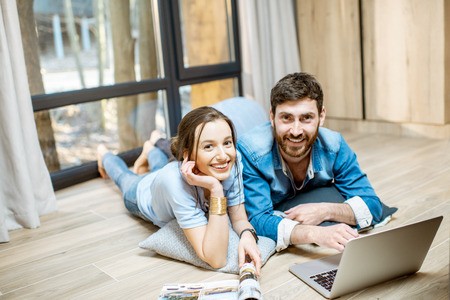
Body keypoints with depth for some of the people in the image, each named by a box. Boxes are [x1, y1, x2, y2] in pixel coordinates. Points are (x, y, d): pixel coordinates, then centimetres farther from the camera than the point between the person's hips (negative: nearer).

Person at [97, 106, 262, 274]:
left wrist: (247, 235, -52)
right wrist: (216, 190, -60)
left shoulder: (234, 161, -40)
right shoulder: (176, 182, -53)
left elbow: (239, 219, -29)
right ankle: (104, 155, 62)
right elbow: (216, 260, -54)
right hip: (141, 195, -2)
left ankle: (151, 148, 66)